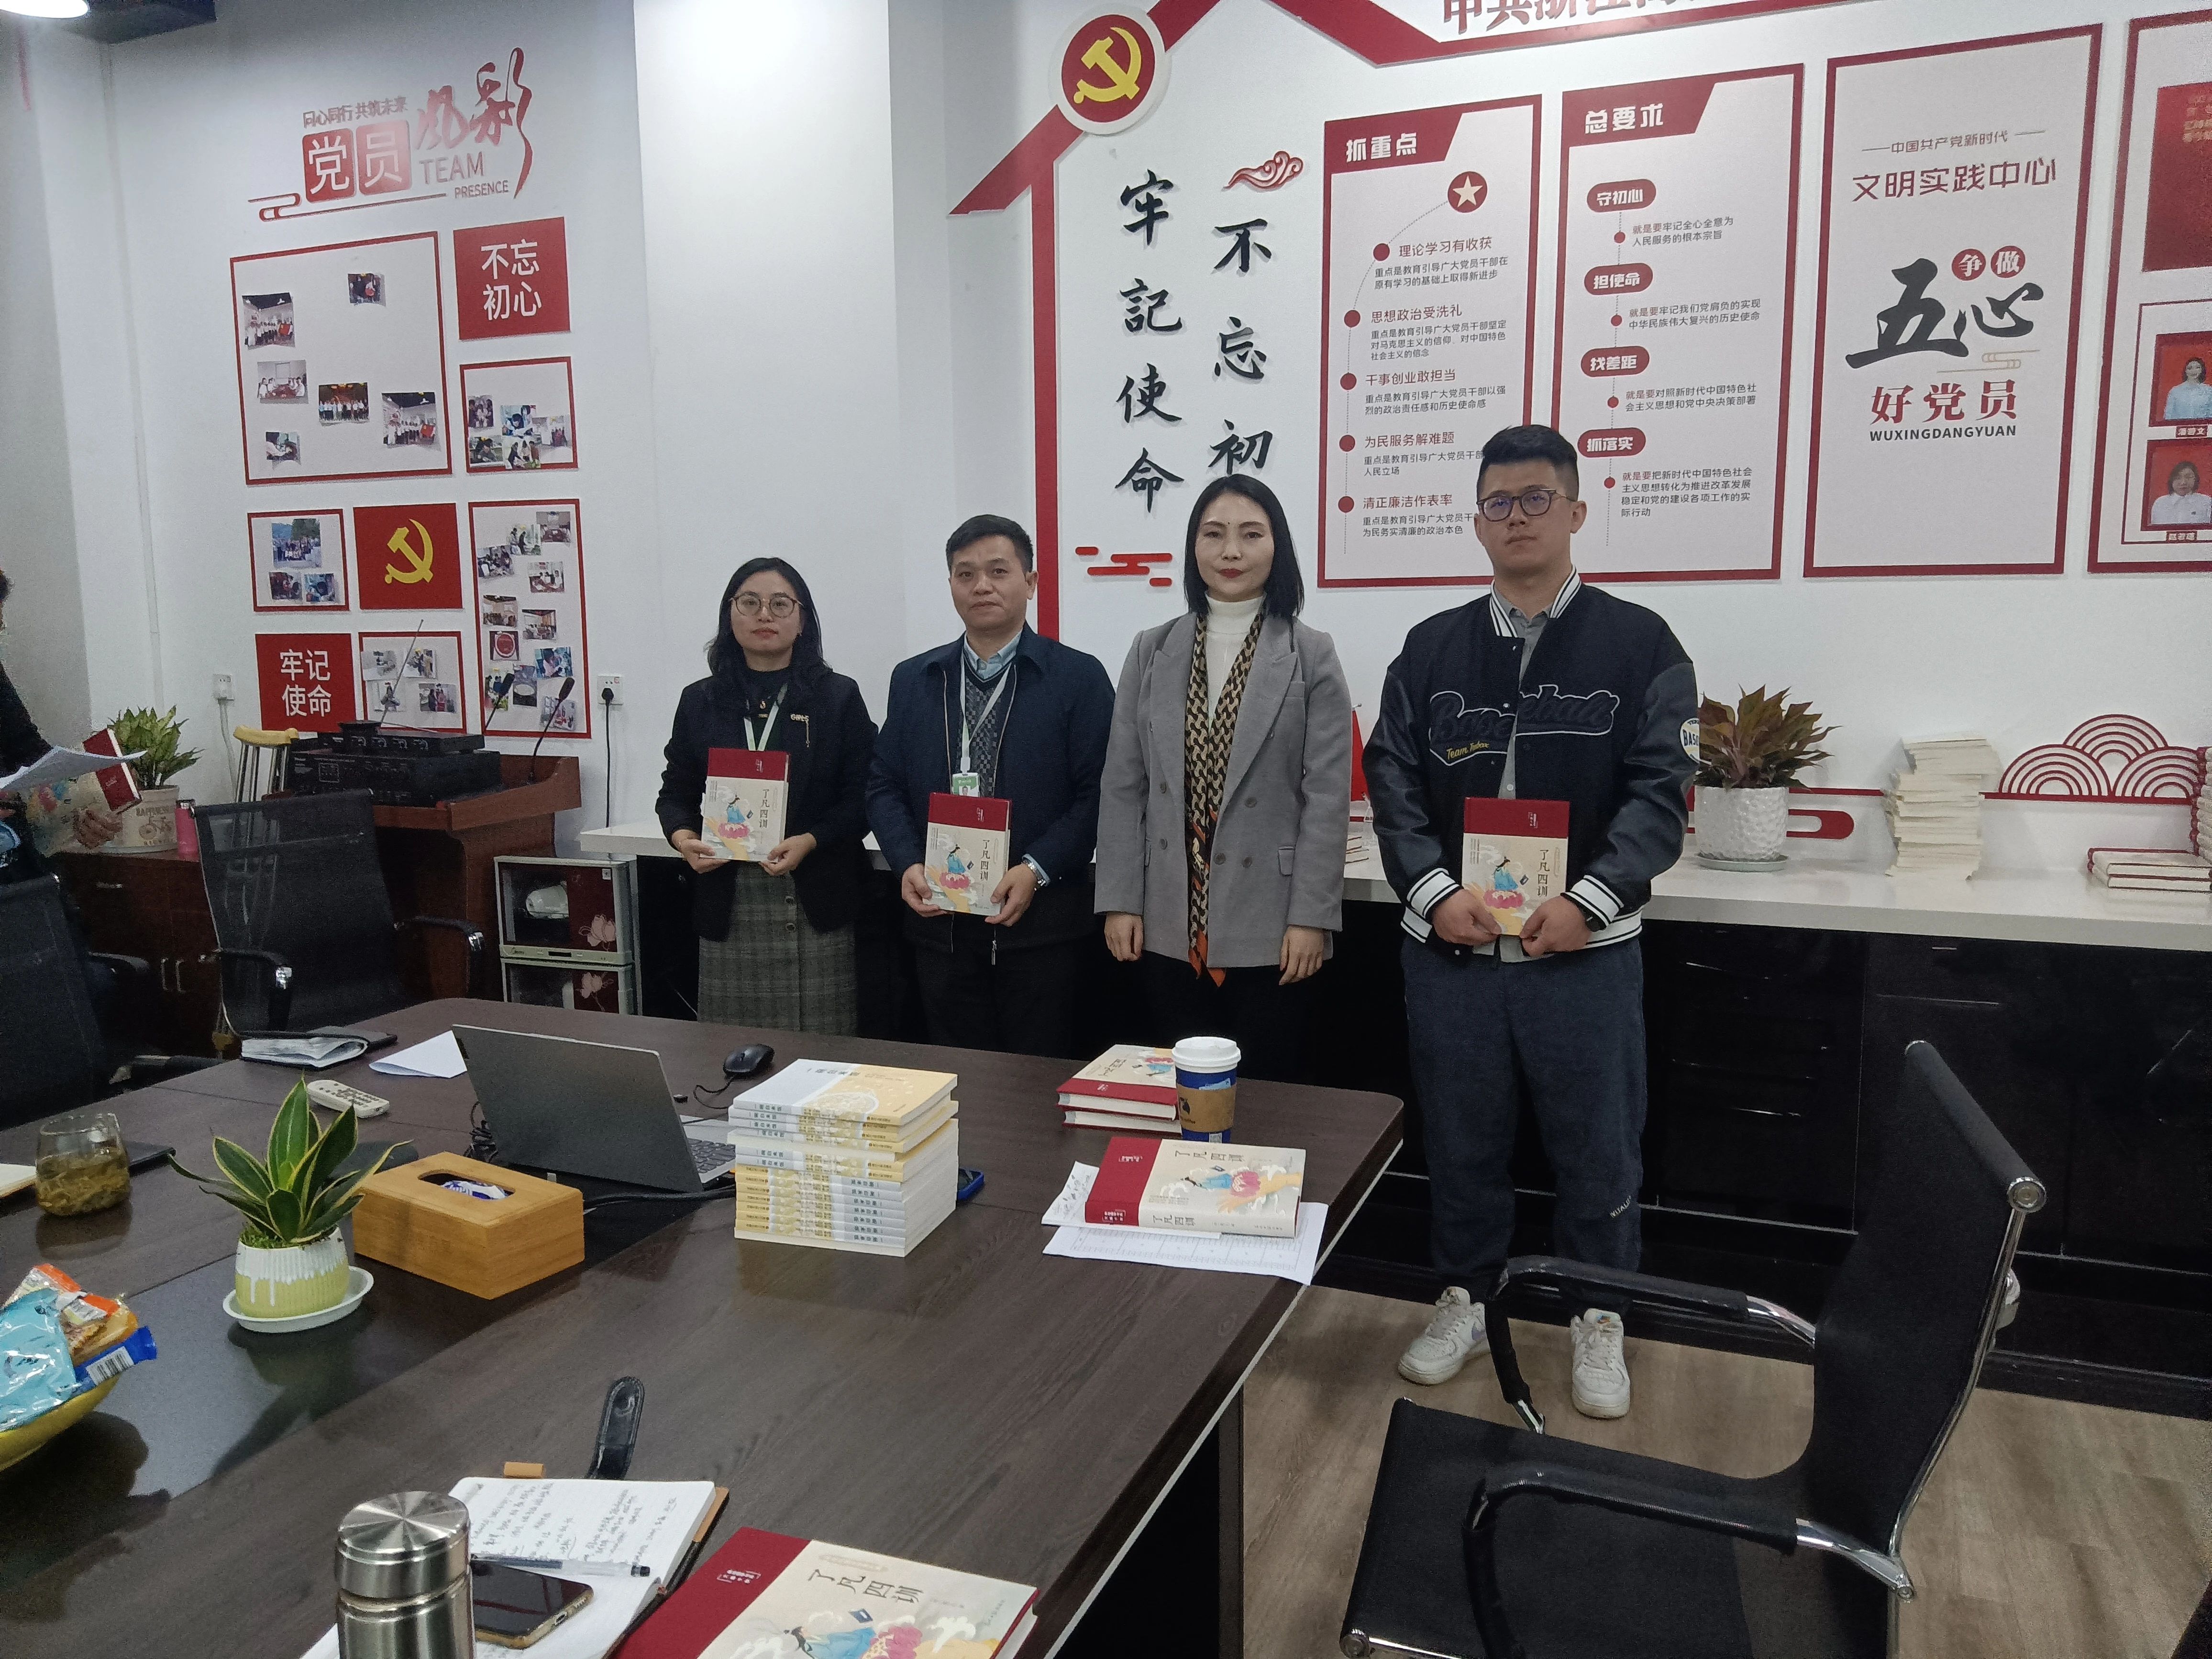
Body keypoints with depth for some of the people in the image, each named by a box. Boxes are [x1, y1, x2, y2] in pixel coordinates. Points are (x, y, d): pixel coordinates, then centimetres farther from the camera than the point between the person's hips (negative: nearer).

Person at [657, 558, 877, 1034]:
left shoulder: (838, 697, 4)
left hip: (815, 902, -2)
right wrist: (681, 835, -7)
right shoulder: (699, 701, 12)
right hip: (728, 903, 2)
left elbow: (862, 796, 0)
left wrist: (809, 842, -15)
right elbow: (676, 792, 15)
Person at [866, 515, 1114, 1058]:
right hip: (940, 924, 4)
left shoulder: (1079, 677, -2)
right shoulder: (913, 680, 11)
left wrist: (1036, 869, -17)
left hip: (1042, 921, -3)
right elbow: (885, 785, 11)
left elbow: (1098, 792, -7)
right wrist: (907, 864, -6)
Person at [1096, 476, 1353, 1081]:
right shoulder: (1152, 652, 6)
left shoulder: (1311, 656, -2)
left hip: (1268, 928, -3)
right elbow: (1123, 786, 6)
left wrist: (1311, 917, -10)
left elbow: (1328, 796, -6)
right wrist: (1119, 901, 1)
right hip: (1171, 926, 3)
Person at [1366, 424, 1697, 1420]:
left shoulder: (1638, 645, 0)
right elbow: (1394, 780, 2)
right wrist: (1435, 891, -13)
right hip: (1448, 947, 2)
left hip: (1585, 951, -2)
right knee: (1461, 1142, 14)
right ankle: (1465, 1301, 34)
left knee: (1597, 1149, 10)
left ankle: (1599, 1323, 30)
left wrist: (1589, 900, -19)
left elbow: (1659, 790, -6)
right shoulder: (1433, 648, 7)